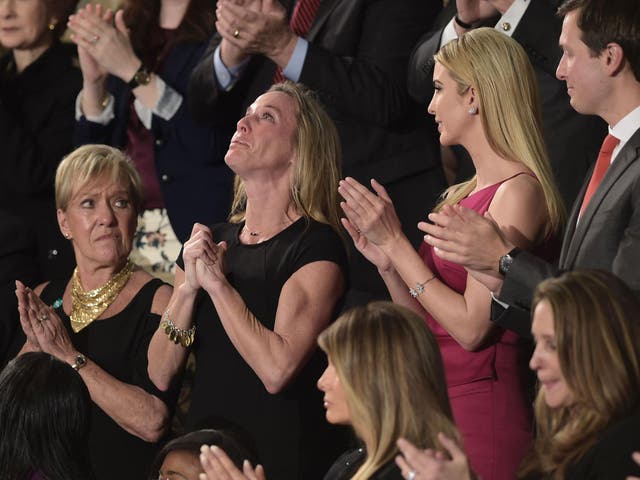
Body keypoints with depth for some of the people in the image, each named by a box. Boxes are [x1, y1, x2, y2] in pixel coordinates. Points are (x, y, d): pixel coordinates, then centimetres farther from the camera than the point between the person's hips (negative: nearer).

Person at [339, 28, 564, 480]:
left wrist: (396, 242, -12)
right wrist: (387, 262, 1)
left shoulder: (519, 191, -11)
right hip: (433, 407, 8)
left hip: (480, 414, -8)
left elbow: (472, 327, -17)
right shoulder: (459, 196, 15)